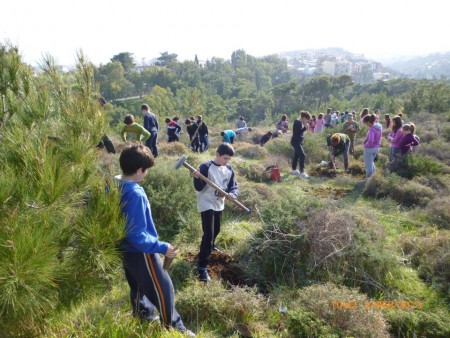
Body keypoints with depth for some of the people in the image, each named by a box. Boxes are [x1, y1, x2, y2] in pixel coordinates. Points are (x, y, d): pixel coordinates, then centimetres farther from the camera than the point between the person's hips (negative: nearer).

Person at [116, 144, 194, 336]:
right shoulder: (135, 195, -32)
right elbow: (137, 235, -30)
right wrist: (162, 247, -25)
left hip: (124, 249, 9)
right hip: (139, 252, -9)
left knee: (138, 286, 27)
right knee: (163, 289, 8)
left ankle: (144, 316, 46)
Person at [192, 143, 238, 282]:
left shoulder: (229, 169, 0)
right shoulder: (206, 167, -19)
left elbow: (233, 185, 2)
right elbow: (199, 188, -18)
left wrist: (233, 194, -20)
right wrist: (197, 178, -39)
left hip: (219, 204, 7)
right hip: (207, 204, -7)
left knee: (216, 230, 26)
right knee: (209, 233, -15)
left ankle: (210, 246, 58)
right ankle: (202, 267, -9)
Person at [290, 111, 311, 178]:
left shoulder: (301, 123, 9)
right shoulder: (297, 123, -20)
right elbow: (298, 132, -26)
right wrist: (305, 127, -25)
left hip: (299, 142, 10)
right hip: (296, 142, -10)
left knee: (296, 155, 17)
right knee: (302, 156, -12)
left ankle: (294, 170, 29)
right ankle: (302, 172, -9)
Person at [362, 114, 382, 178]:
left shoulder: (372, 129, -25)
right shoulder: (379, 126, 1)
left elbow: (370, 140, -35)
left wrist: (366, 144, -17)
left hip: (369, 149, -9)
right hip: (377, 148, 9)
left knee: (368, 165, 6)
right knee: (371, 162, 28)